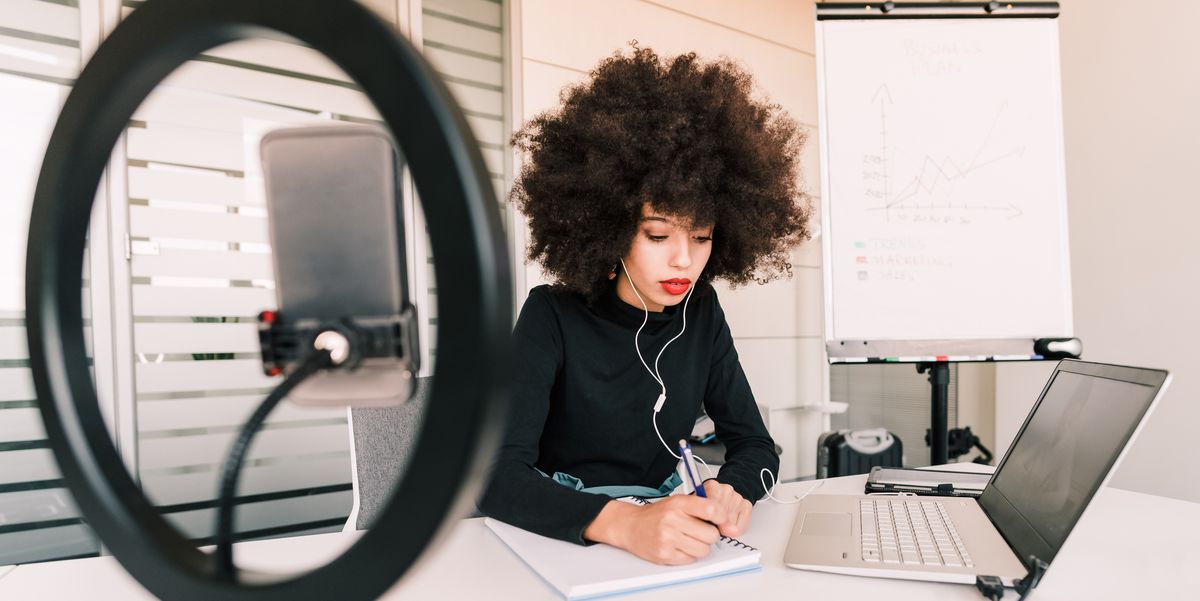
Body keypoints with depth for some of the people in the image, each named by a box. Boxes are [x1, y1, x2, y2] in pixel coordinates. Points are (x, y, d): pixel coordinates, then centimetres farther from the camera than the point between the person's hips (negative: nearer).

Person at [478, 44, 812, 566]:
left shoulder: (700, 314, -2)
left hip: (665, 529, 4)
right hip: (558, 538, -3)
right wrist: (622, 524, -39)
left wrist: (731, 492, -22)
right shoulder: (552, 317, -15)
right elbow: (497, 474, -23)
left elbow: (754, 443, 1)